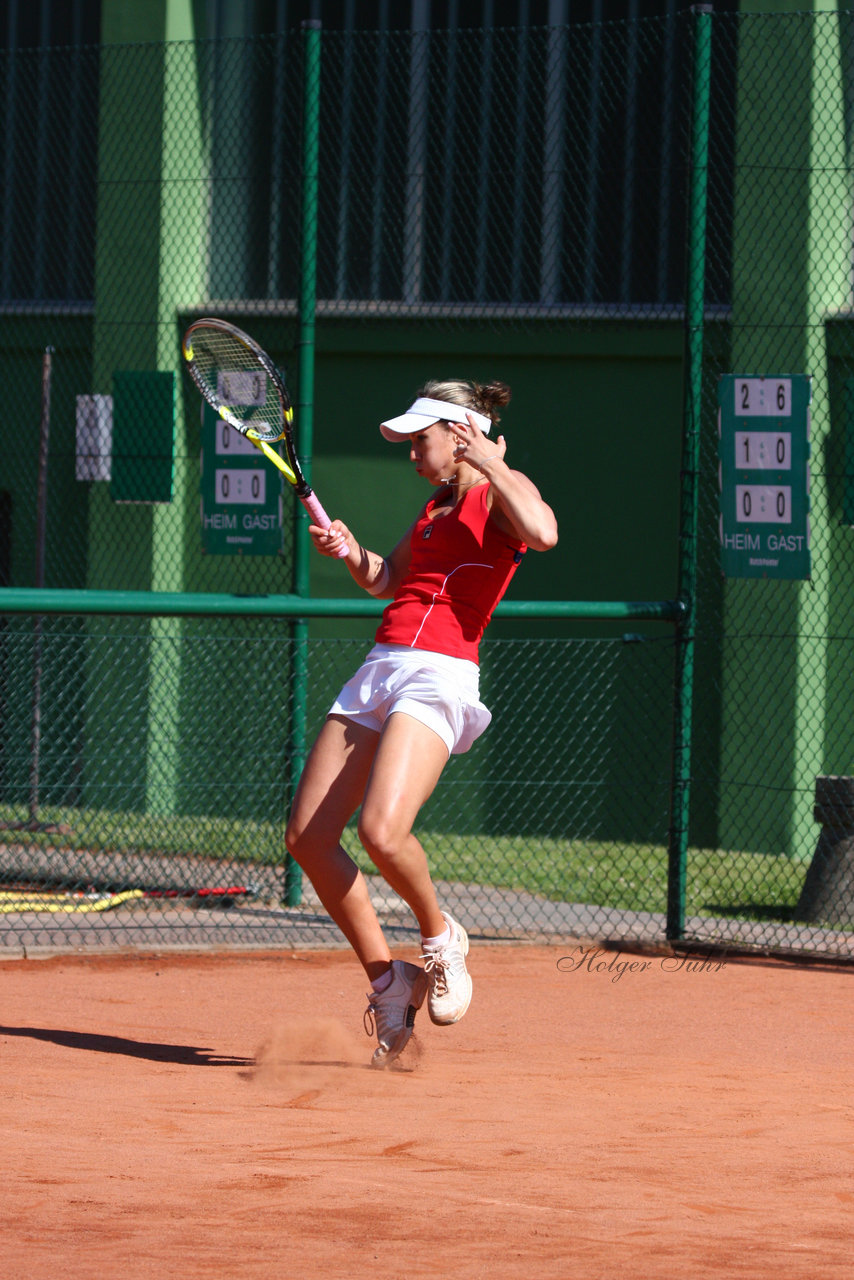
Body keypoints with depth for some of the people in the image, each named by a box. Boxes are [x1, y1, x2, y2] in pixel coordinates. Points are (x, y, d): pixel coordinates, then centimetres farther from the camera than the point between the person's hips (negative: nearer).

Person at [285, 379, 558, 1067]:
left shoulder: (501, 491, -1)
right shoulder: (437, 505, 23)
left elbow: (543, 531, -24)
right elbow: (386, 579, 36)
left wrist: (489, 463, -15)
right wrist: (351, 551, 16)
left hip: (439, 676, -9)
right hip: (379, 671, 9)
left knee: (382, 830, -27)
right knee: (308, 838, -1)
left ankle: (442, 938, 2)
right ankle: (388, 983, 9)